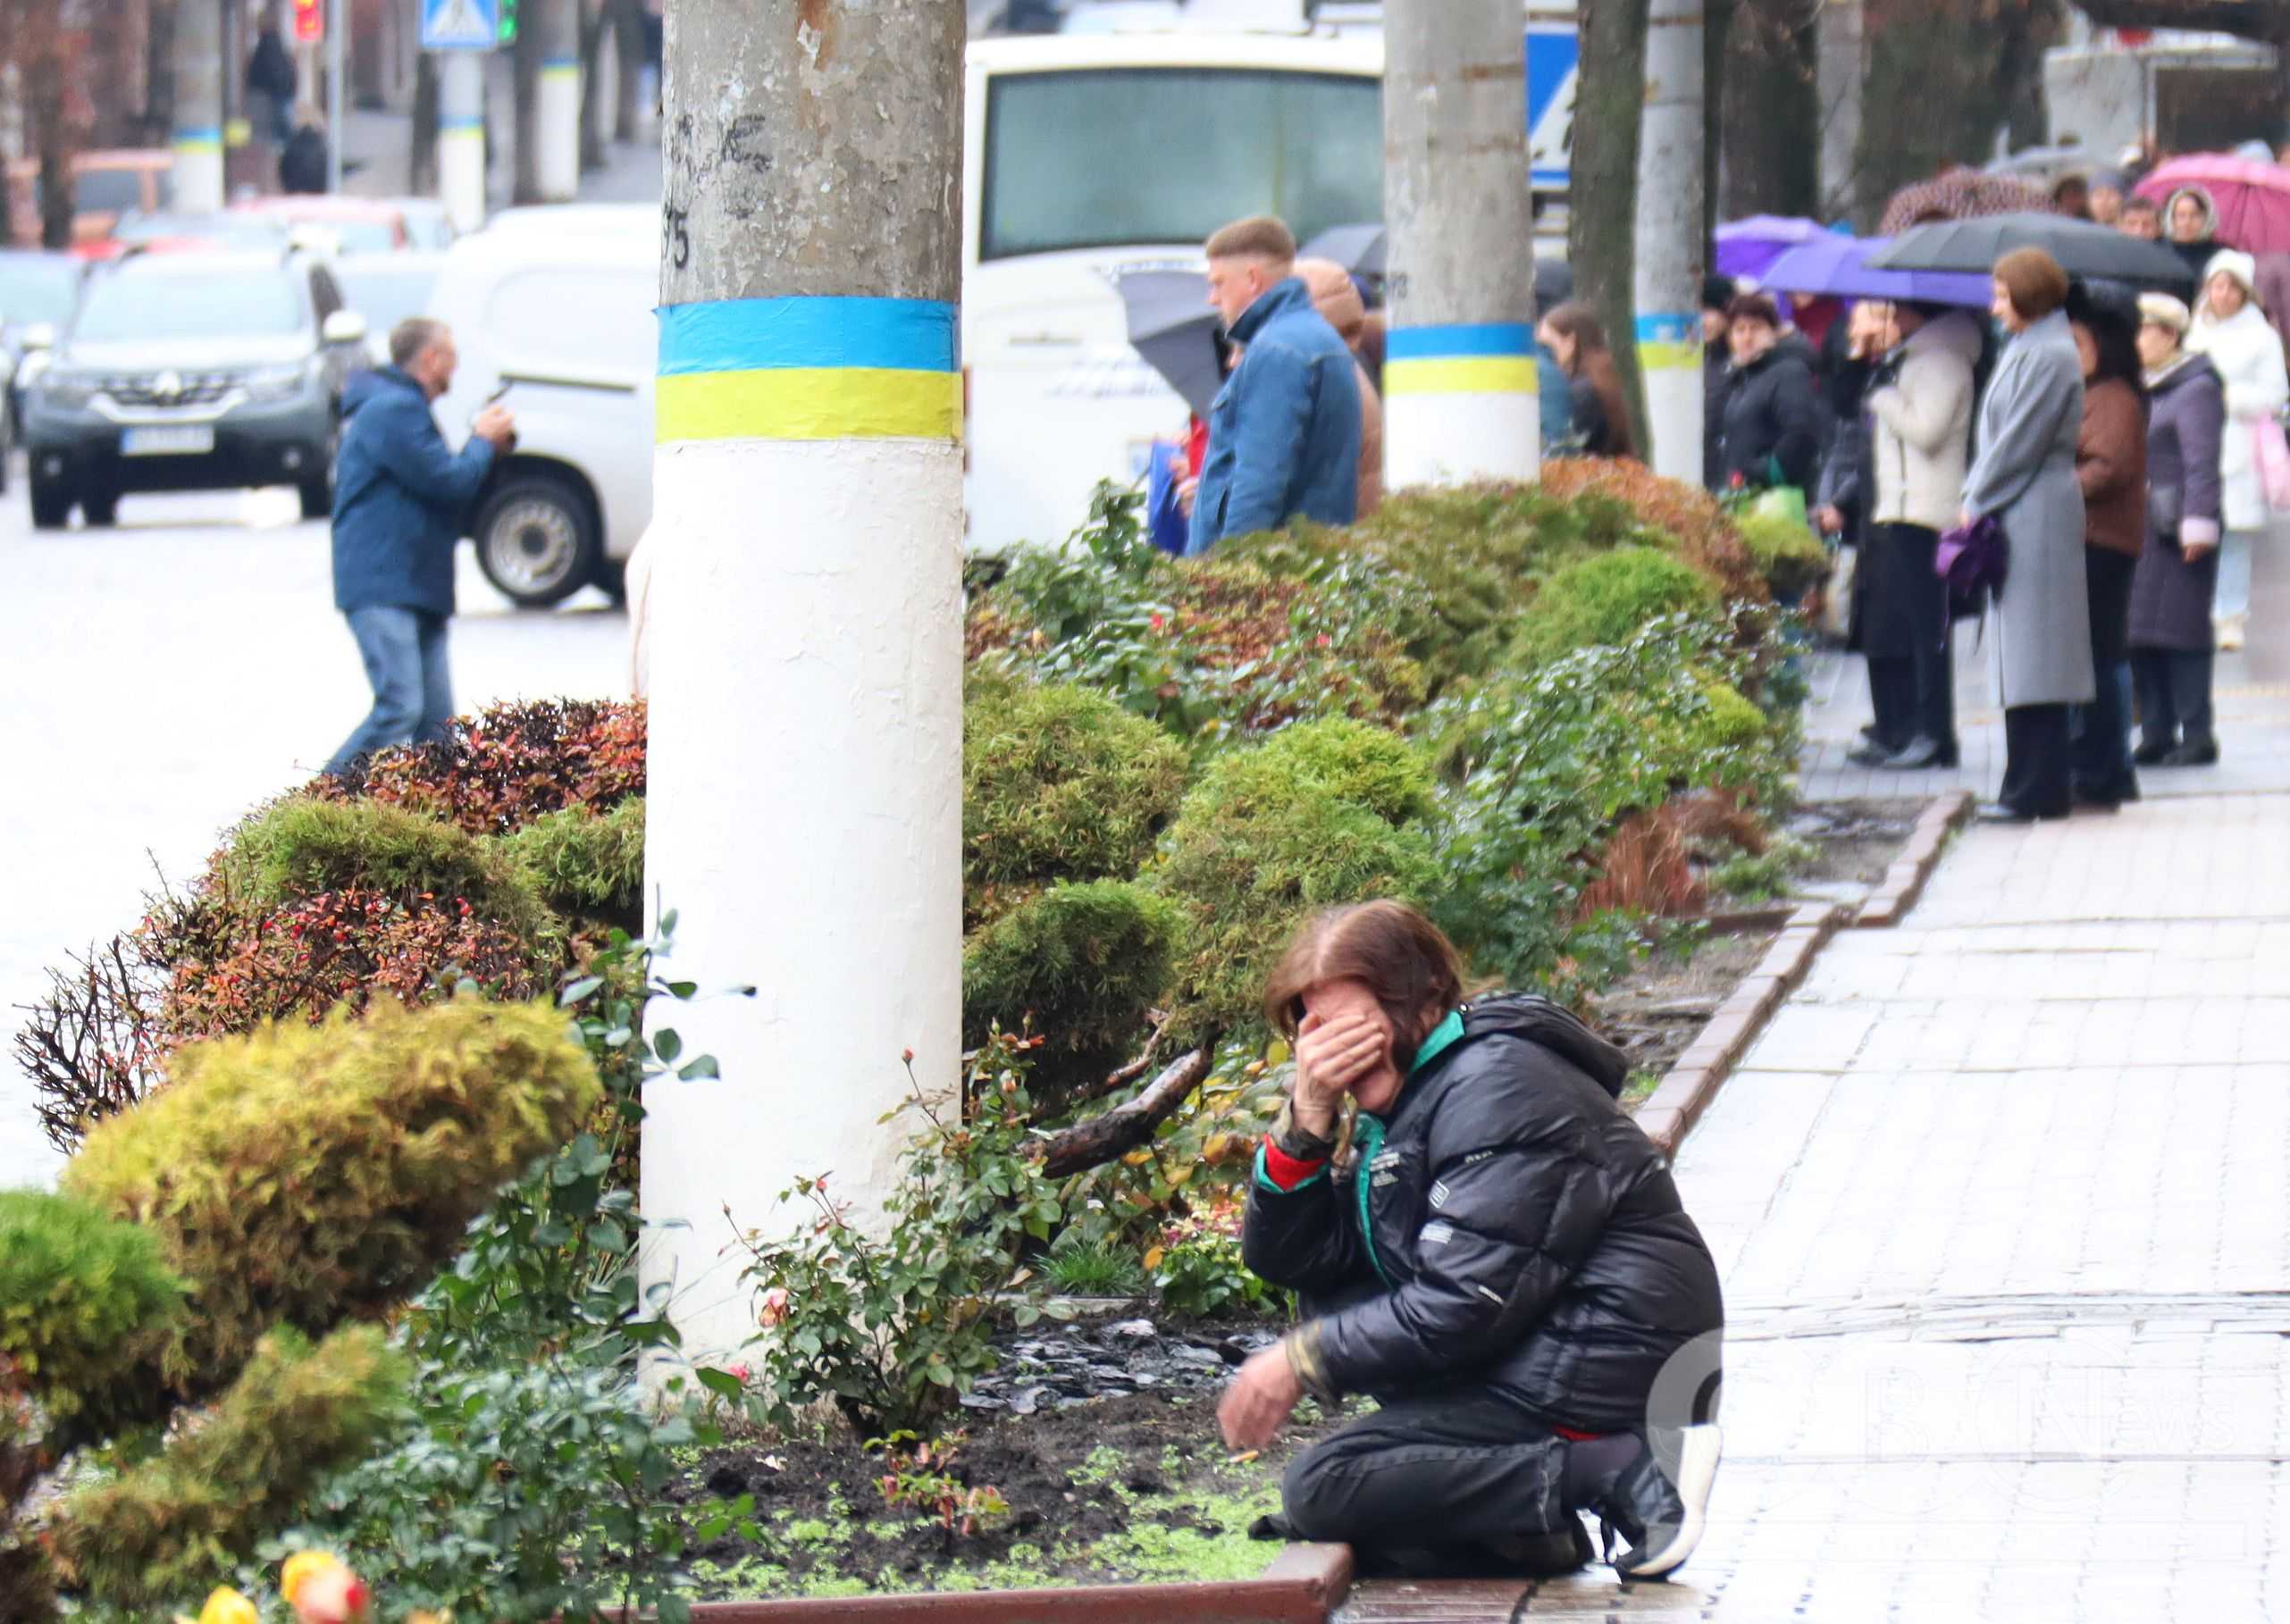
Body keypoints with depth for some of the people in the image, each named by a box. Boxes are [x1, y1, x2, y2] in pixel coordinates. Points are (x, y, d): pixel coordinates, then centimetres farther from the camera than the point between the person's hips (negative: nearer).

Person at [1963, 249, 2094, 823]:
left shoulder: (2050, 356, -13)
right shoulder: (2027, 350, 16)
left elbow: (2020, 443, -15)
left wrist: (1978, 502, -8)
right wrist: (1976, 495, 10)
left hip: (2036, 516, -10)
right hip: (2019, 514, 10)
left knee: (2032, 661, -8)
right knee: (2024, 660, 10)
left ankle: (2036, 791, -8)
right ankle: (2036, 788, 13)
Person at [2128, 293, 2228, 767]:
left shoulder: (2195, 389, -9)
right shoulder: (2146, 390, 18)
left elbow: (2202, 463, -15)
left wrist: (2198, 524, -20)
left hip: (2177, 529, -9)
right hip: (2141, 528, 9)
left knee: (2180, 630, -8)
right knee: (2141, 634, 7)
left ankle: (2196, 736, -4)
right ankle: (2156, 734, 12)